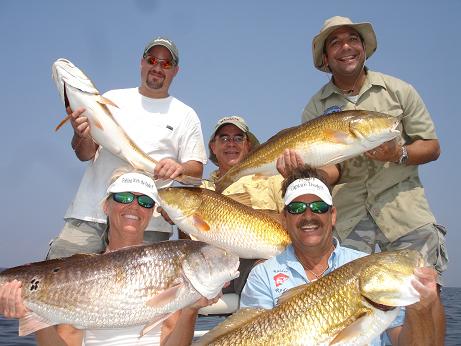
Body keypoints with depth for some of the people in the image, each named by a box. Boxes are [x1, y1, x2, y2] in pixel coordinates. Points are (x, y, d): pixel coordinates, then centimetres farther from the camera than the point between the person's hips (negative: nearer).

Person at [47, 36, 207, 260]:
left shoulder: (185, 115, 12)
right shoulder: (112, 99, 15)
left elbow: (196, 170, 8)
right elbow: (86, 155, 11)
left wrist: (179, 169, -16)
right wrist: (82, 135, -13)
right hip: (89, 215, 1)